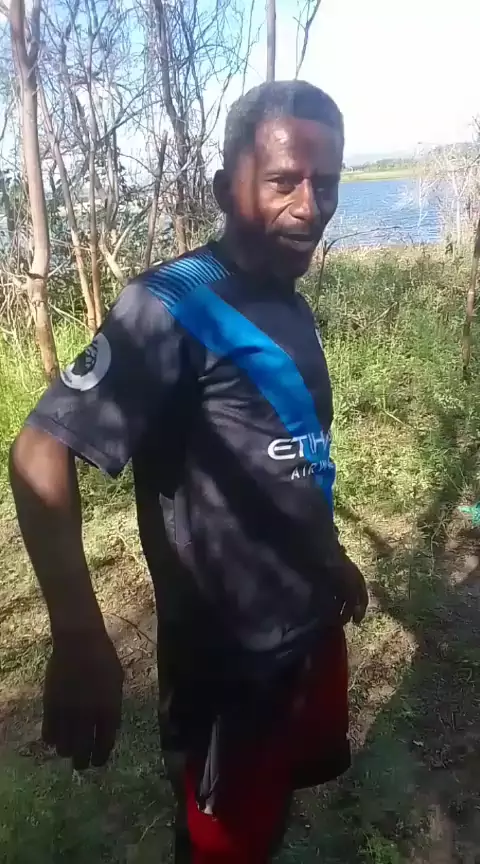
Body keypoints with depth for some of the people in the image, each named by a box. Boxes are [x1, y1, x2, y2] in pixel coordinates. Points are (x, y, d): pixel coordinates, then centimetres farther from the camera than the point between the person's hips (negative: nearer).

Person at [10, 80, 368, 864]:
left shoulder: (292, 307, 5)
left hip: (313, 626, 7)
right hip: (231, 654, -7)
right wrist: (80, 640, -35)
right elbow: (39, 453, -28)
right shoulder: (175, 308, -21)